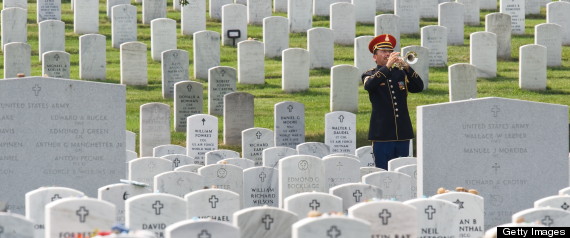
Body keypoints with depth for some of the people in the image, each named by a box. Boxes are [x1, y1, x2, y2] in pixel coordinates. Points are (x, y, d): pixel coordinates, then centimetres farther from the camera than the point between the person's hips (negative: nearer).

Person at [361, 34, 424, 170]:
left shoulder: (401, 74, 14)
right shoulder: (370, 75, 4)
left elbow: (419, 87, 0)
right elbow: (369, 85, -19)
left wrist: (407, 68, -15)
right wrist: (387, 67, -25)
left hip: (403, 133, 4)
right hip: (383, 134, -4)